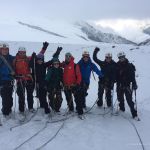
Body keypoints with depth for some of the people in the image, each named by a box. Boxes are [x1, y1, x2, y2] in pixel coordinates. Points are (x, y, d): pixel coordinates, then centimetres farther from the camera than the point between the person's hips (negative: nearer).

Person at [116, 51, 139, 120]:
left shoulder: (129, 65, -7)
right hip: (120, 85, 4)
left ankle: (134, 114, 0)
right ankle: (122, 108, 39)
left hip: (127, 85, -4)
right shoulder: (117, 65, 2)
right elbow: (116, 76, 8)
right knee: (120, 98, 16)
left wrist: (134, 84, -14)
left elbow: (133, 76, -9)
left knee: (129, 100, -7)